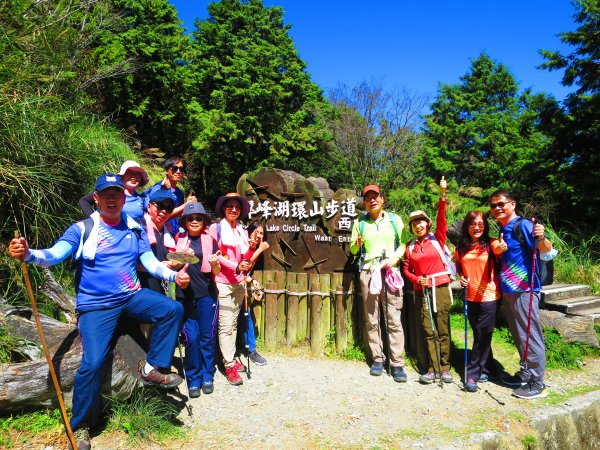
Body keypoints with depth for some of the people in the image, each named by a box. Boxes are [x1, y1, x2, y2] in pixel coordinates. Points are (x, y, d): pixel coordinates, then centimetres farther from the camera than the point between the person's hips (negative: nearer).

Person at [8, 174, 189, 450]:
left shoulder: (135, 229, 6)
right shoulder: (82, 230, -4)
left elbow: (150, 262, 3)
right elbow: (53, 255, -17)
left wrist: (173, 275, -15)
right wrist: (29, 254, -39)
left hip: (132, 296, 3)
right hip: (96, 304, -3)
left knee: (173, 309, -19)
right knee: (93, 362, -15)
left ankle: (152, 369, -3)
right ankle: (80, 426, 9)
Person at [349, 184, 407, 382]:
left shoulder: (394, 219, 9)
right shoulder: (360, 223, 10)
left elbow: (403, 243, 8)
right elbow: (352, 250, 12)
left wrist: (395, 257, -10)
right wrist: (357, 244, -10)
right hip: (368, 272, 1)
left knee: (394, 320, -5)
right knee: (372, 320, 5)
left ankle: (397, 363, 1)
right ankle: (377, 358, 16)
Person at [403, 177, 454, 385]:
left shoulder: (437, 239, 1)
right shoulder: (410, 247, 8)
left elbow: (441, 219, -12)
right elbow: (406, 269, 13)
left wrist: (442, 196, -22)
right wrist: (417, 279, -7)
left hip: (440, 288, -2)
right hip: (421, 291, 2)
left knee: (443, 330, 4)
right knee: (428, 332, 6)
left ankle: (445, 368, 14)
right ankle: (434, 369, 12)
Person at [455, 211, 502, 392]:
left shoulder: (491, 244, -9)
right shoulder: (461, 247, 3)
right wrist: (461, 277, -1)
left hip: (489, 296, -4)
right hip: (470, 296, 5)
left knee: (482, 336, 0)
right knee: (480, 335, 16)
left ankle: (472, 374, 11)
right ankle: (488, 369, 34)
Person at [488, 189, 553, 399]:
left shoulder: (523, 225, -12)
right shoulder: (503, 230, 13)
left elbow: (546, 249, -22)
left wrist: (541, 238, -44)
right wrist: (499, 251, -4)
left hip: (524, 290, -9)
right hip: (508, 290, 9)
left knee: (530, 336, 0)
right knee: (519, 336, 18)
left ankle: (537, 384, 11)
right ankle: (525, 374, 32)